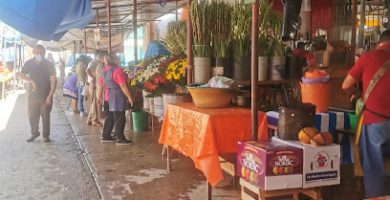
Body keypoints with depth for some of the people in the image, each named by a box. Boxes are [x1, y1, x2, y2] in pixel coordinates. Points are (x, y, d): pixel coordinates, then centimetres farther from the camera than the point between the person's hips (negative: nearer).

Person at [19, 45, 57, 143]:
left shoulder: (48, 64, -8)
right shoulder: (29, 63, 1)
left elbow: (54, 80, -10)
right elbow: (21, 75, 8)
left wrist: (50, 95, -17)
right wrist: (32, 81, -11)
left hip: (45, 95, -3)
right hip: (33, 94, 3)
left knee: (45, 116, 2)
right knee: (32, 116, 10)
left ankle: (46, 135, 14)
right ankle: (34, 133, 29)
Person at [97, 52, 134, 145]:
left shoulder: (104, 70, 7)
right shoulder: (117, 70, -18)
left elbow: (100, 84, 13)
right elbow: (123, 86, -22)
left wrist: (99, 96, 22)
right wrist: (129, 97, -15)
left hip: (108, 98, 8)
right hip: (118, 98, -8)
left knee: (109, 117, 16)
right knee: (120, 118, -1)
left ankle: (105, 136, 21)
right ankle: (120, 138, 2)